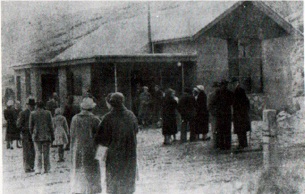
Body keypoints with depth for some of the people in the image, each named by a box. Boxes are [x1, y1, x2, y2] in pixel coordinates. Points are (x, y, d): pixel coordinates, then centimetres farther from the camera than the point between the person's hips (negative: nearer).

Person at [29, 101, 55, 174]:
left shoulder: (32, 114, -1)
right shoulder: (48, 113, -1)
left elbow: (31, 126, 2)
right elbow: (51, 126, -1)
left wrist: (32, 135, 15)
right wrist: (52, 136, 6)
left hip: (37, 136, 0)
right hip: (46, 136, 0)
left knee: (38, 153, 3)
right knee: (46, 153, 8)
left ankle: (38, 169, -5)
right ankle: (46, 169, 11)